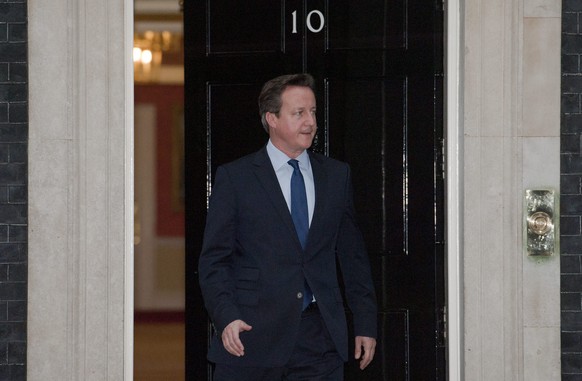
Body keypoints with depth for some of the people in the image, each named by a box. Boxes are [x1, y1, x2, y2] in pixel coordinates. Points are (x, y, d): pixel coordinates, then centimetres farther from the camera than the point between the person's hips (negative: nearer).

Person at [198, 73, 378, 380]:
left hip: (319, 339, 3)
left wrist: (366, 323, 12)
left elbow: (353, 256, 16)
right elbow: (214, 260, -1)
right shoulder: (234, 177, 2)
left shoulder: (337, 175, 13)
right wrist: (226, 318, -15)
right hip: (251, 335, -2)